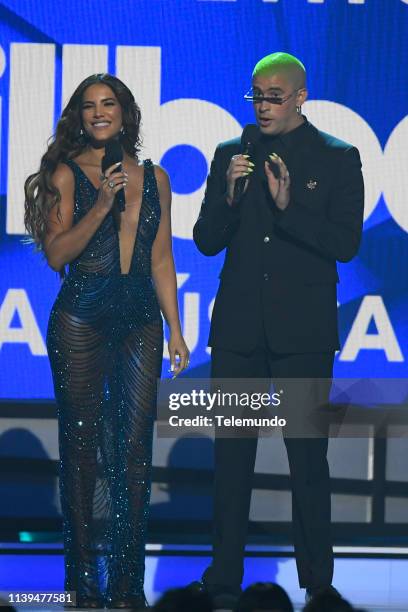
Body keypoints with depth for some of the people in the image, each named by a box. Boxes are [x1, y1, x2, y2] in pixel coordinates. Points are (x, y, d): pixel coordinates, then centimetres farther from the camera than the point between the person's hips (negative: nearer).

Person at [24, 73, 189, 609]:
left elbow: (161, 259, 13)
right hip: (81, 323, -3)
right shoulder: (68, 175, 0)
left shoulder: (153, 178, 10)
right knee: (82, 447, 2)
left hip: (140, 323, 3)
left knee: (135, 449, 2)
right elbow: (57, 254, -8)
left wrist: (176, 331, 9)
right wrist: (102, 204, -17)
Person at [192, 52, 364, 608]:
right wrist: (229, 195, -11)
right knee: (231, 456, 4)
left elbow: (346, 243, -7)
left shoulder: (338, 160, 1)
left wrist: (288, 206, -19)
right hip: (239, 328, 3)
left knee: (307, 457, -1)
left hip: (303, 332, -3)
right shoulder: (231, 156, 10)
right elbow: (207, 241, 8)